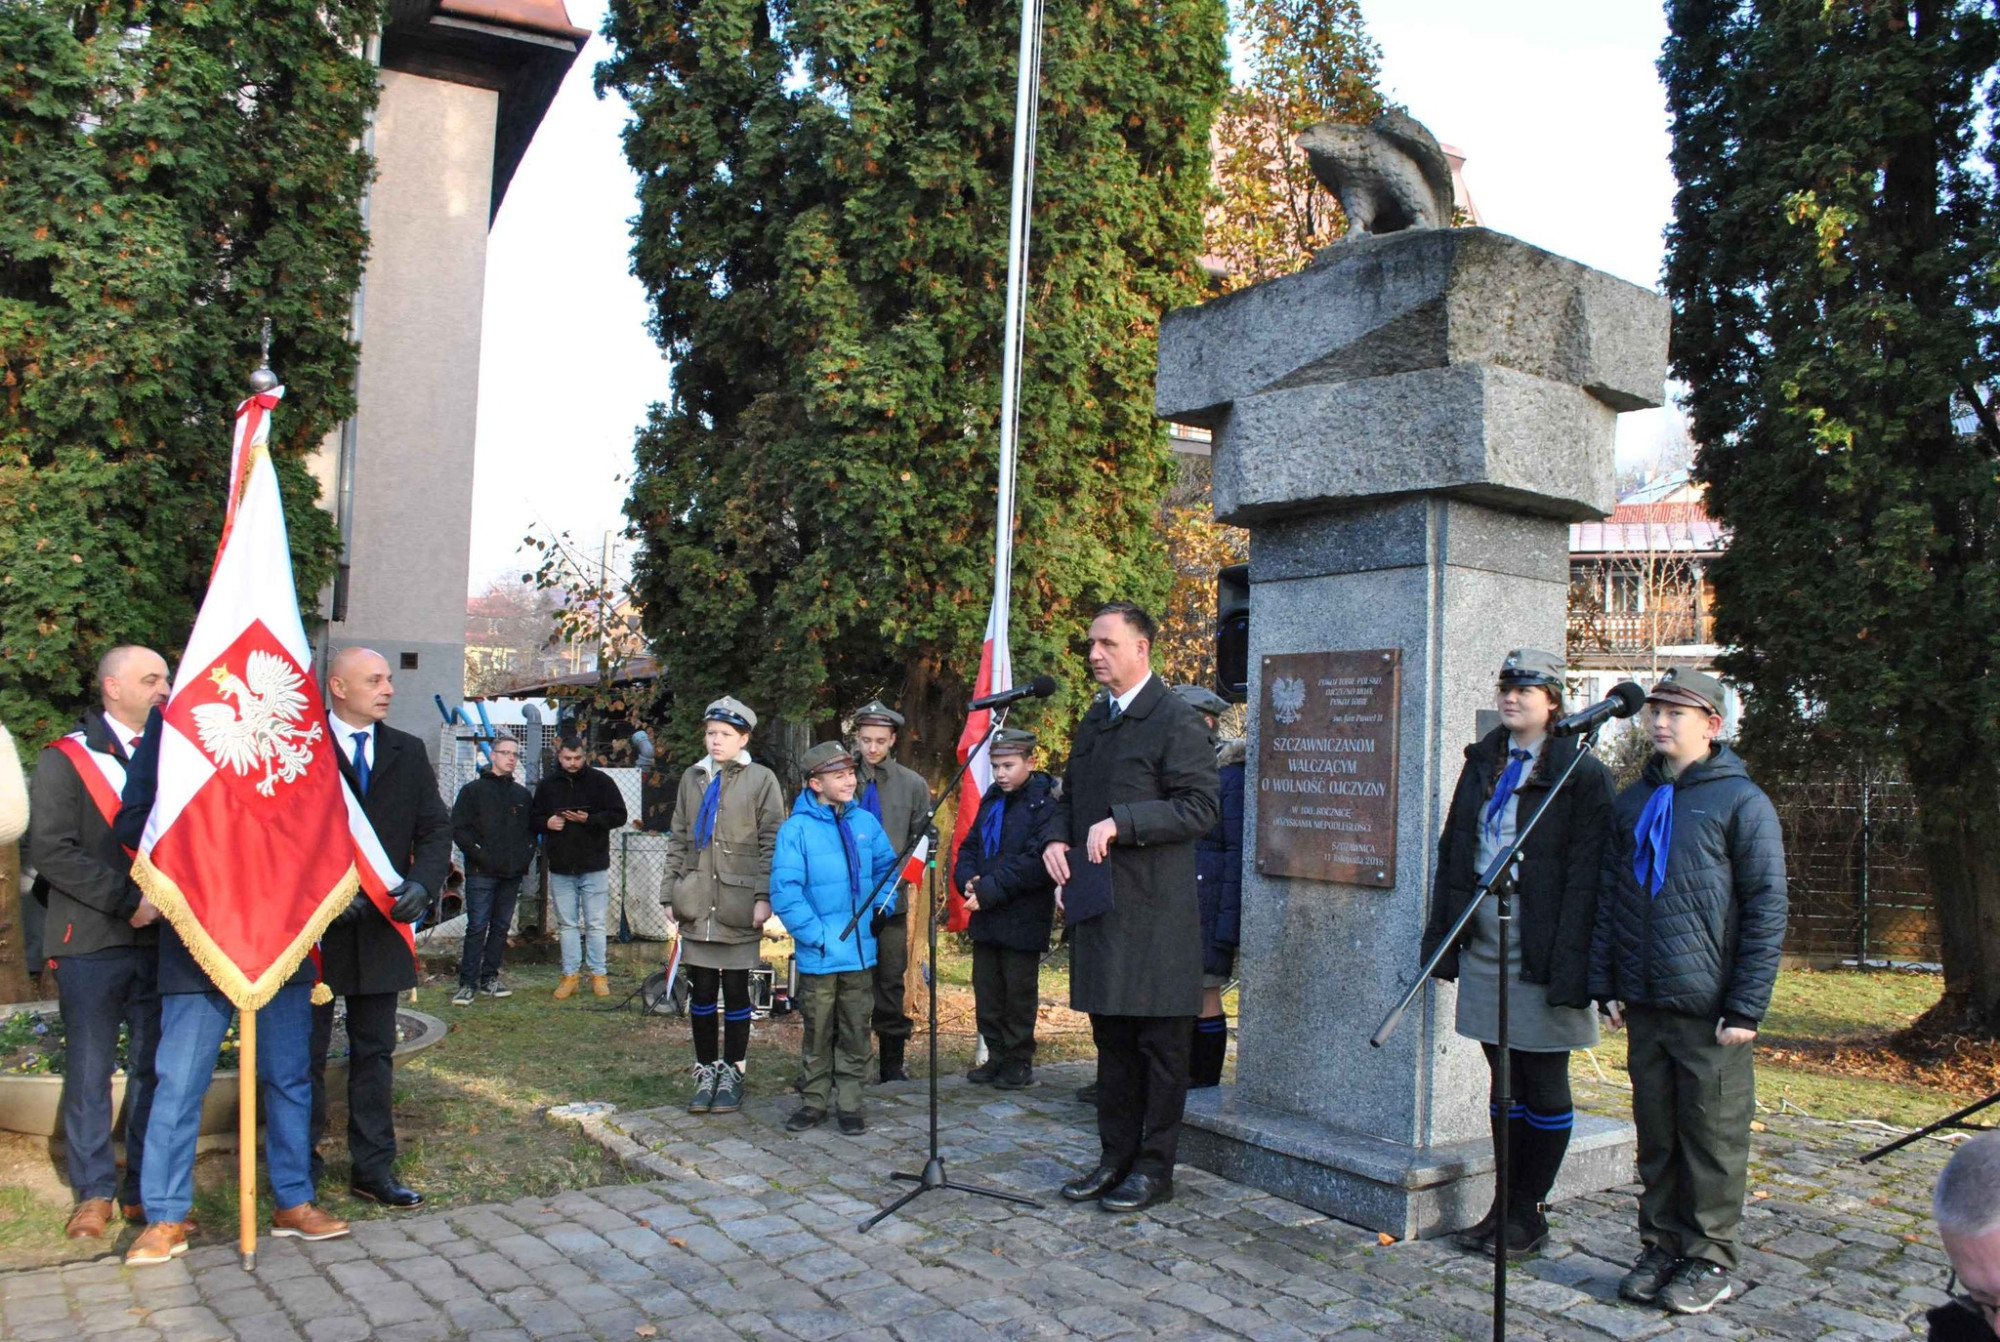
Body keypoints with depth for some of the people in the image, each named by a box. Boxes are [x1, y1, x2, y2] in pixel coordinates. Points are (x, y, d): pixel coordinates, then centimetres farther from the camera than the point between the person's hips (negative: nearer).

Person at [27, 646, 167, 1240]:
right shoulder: (65, 760, 1)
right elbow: (51, 851, -8)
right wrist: (127, 900, -14)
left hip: (162, 938, 3)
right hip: (92, 942, -3)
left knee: (156, 1067, 6)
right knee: (91, 1071, 3)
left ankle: (146, 1188, 16)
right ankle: (94, 1193, 15)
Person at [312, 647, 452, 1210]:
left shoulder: (407, 752, 8)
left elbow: (435, 827, 6)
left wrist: (422, 883, -11)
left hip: (382, 926, 4)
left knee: (374, 1053, 11)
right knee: (306, 1053, 8)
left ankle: (373, 1168, 20)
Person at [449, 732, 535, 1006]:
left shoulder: (523, 794, 15)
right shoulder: (473, 790, 0)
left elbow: (532, 828, 20)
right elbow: (459, 828, -6)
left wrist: (526, 854, 3)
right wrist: (480, 855, -14)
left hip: (512, 873, 5)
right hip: (481, 873, -5)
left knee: (501, 927, 9)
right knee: (477, 928, -5)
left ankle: (489, 977, 18)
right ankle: (468, 983, 0)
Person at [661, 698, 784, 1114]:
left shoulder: (762, 780, 0)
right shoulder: (692, 778, 12)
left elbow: (771, 842, -4)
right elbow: (677, 839, 15)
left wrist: (764, 896, -11)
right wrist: (672, 891, 9)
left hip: (739, 905, -3)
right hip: (697, 904, 4)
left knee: (735, 990, 4)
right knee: (701, 990, 7)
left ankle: (732, 1072, 15)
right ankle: (706, 1071, 19)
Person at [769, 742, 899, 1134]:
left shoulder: (865, 822, 2)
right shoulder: (797, 828, -12)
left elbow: (887, 866, 17)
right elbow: (784, 892, -14)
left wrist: (881, 905, 3)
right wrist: (816, 935, -16)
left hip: (861, 951, 4)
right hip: (819, 955, -3)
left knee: (855, 1030, 10)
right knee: (818, 1032, 10)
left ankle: (849, 1102, 21)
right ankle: (815, 1100, 24)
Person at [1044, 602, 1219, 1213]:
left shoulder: (1177, 721, -9)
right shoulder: (1093, 722, 16)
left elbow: (1202, 806, -16)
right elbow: (1070, 797, 25)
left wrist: (1120, 823, -21)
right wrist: (1056, 839, 4)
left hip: (1155, 909, -7)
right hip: (1100, 905, 8)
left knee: (1161, 1043, 3)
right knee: (1112, 1041, 15)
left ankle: (1155, 1167, 14)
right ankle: (1116, 1157, 26)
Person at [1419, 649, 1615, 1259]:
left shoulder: (1582, 774, -8)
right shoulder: (1483, 764, 12)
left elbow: (1585, 877, -13)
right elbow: (1452, 853, 13)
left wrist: (1570, 966, -19)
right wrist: (1442, 935, 8)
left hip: (1540, 953, -6)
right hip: (1484, 946, 6)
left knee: (1544, 1085, 6)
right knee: (1505, 1081, 14)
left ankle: (1529, 1212, 17)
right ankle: (1504, 1204, 24)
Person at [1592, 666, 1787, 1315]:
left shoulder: (1741, 801, -6)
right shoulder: (1633, 801, 11)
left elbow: (1767, 909, -8)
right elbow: (1611, 897, 14)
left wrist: (1747, 1006, -11)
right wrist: (1607, 984, 8)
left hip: (1710, 1008, -5)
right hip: (1644, 1003, 5)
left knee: (1713, 1136, 5)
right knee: (1655, 1134, 13)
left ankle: (1711, 1258, 18)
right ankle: (1661, 1245, 25)